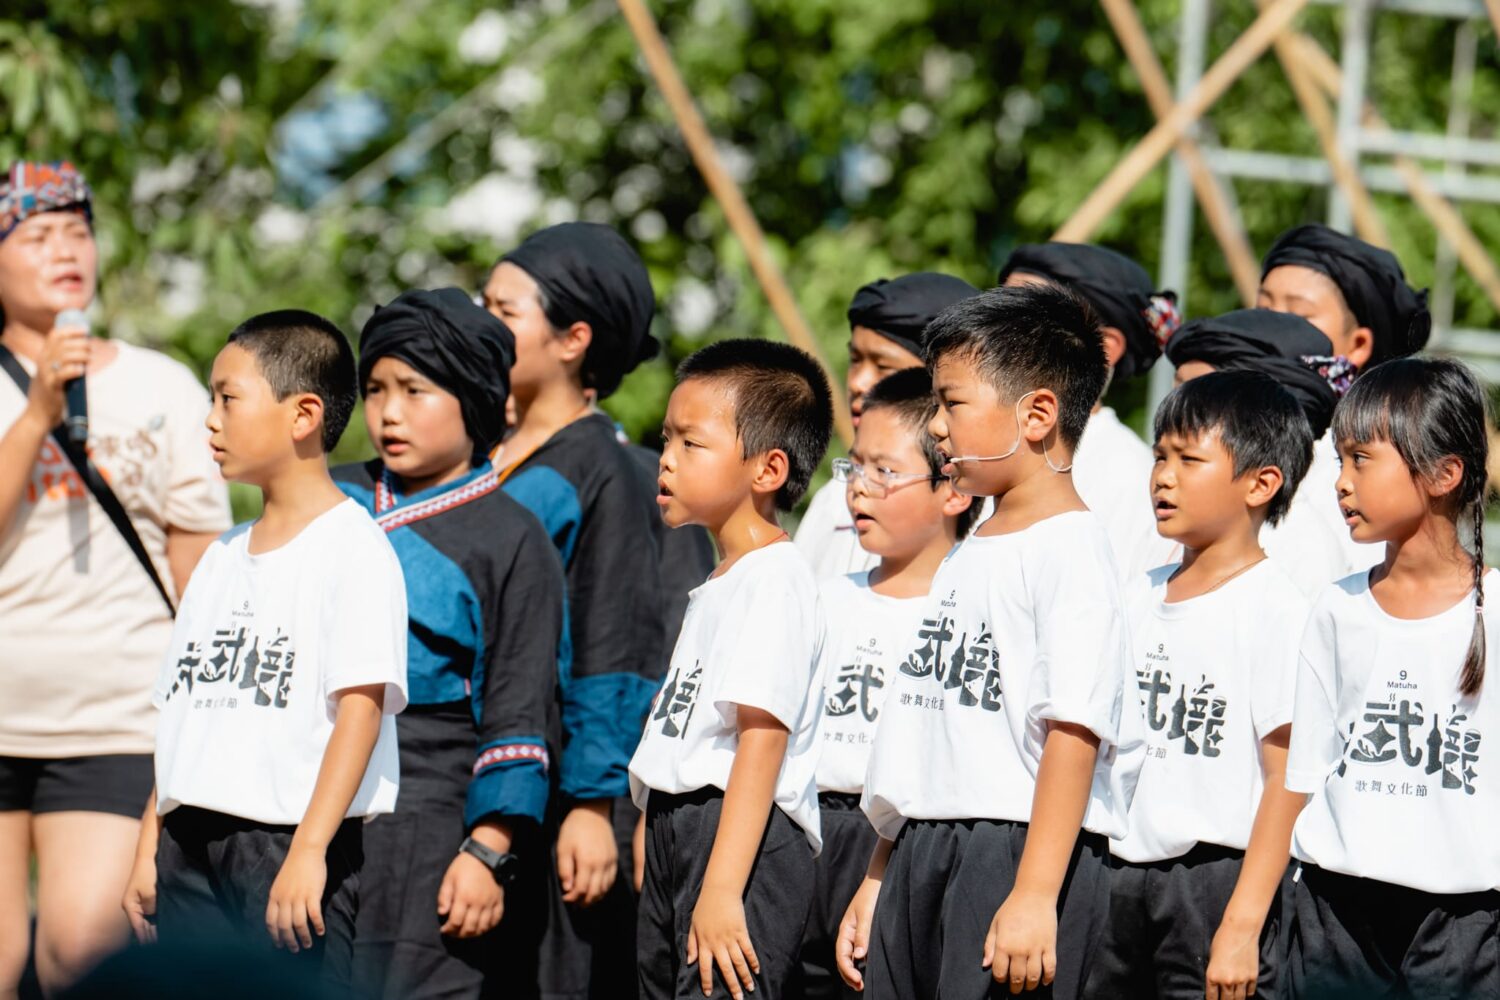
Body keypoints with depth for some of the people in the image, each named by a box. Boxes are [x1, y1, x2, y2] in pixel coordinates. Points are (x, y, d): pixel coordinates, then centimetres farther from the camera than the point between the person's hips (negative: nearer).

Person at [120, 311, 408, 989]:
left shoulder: (353, 546, -6)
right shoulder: (224, 556, 19)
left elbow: (361, 706, -15)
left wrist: (309, 851, -23)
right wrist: (149, 847, 16)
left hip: (290, 839, -8)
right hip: (192, 843, 8)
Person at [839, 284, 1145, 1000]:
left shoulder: (1070, 550, -9)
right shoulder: (969, 554, 20)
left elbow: (1073, 732, -18)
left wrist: (1035, 894, -25)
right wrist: (877, 881, 22)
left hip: (1020, 846, -9)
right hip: (923, 853, 9)